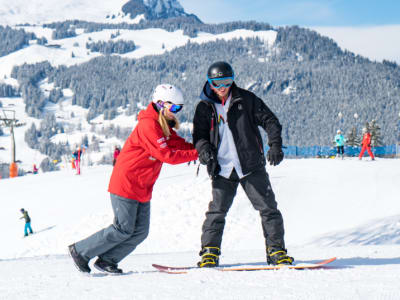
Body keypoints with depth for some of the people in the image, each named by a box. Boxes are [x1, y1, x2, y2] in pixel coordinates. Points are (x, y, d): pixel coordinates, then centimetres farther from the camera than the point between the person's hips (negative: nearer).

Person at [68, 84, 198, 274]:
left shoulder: (164, 126, 13)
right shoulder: (148, 125, -19)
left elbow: (180, 144, 5)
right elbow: (167, 156, -24)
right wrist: (197, 153, -22)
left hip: (142, 189, 10)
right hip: (125, 184, -10)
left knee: (140, 231, 4)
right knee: (123, 229, -6)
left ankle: (107, 260, 15)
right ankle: (80, 251, 8)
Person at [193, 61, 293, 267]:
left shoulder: (246, 100, 4)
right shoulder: (205, 107, 9)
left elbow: (269, 121, 5)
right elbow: (199, 135, 10)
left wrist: (275, 145, -9)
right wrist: (205, 151, -12)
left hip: (251, 166, 0)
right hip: (222, 169, 1)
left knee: (268, 208, -2)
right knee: (217, 210, -3)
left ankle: (276, 250, 6)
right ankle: (209, 252, 7)